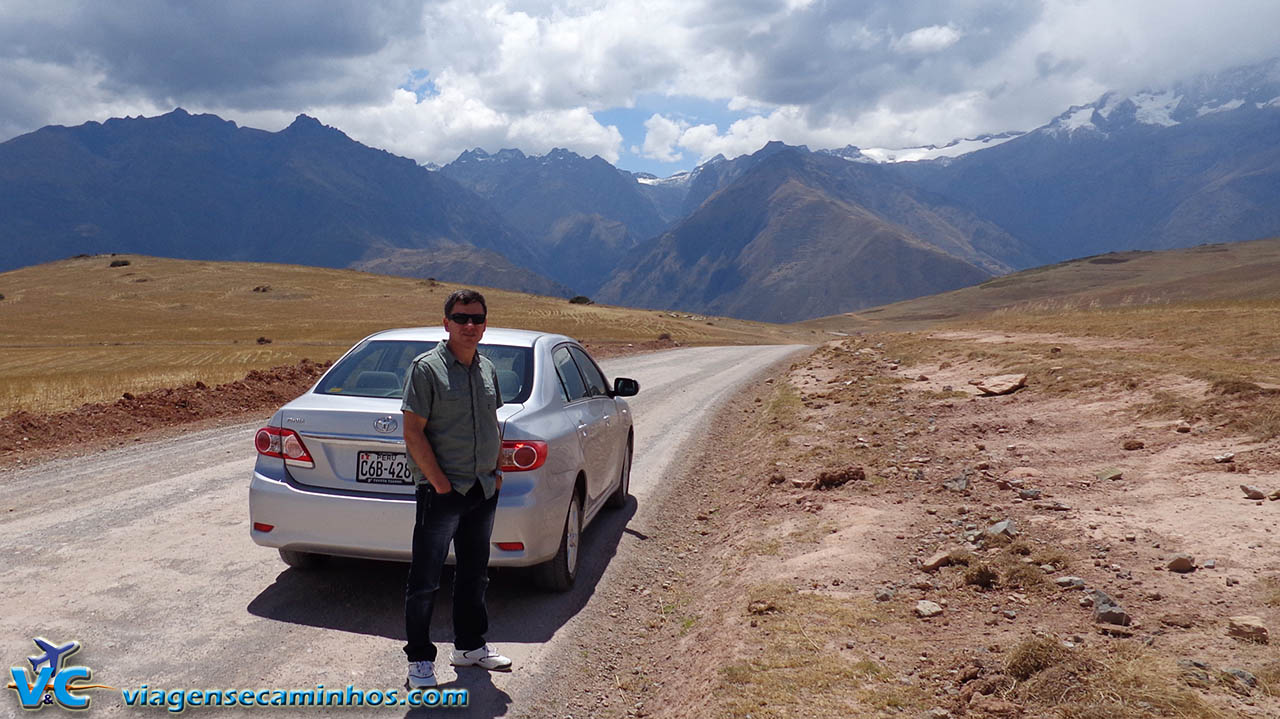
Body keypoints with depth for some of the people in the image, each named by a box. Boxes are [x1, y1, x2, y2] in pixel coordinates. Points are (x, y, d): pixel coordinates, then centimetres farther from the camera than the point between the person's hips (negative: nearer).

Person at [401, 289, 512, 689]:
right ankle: (420, 660, 14)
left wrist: (495, 471, 9)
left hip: (483, 491, 7)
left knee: (474, 574, 17)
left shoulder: (487, 369, 10)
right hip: (441, 492, -7)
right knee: (425, 580, 1)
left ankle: (470, 646, 32)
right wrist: (440, 483, -16)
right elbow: (413, 433, -13)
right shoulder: (427, 367, -10)